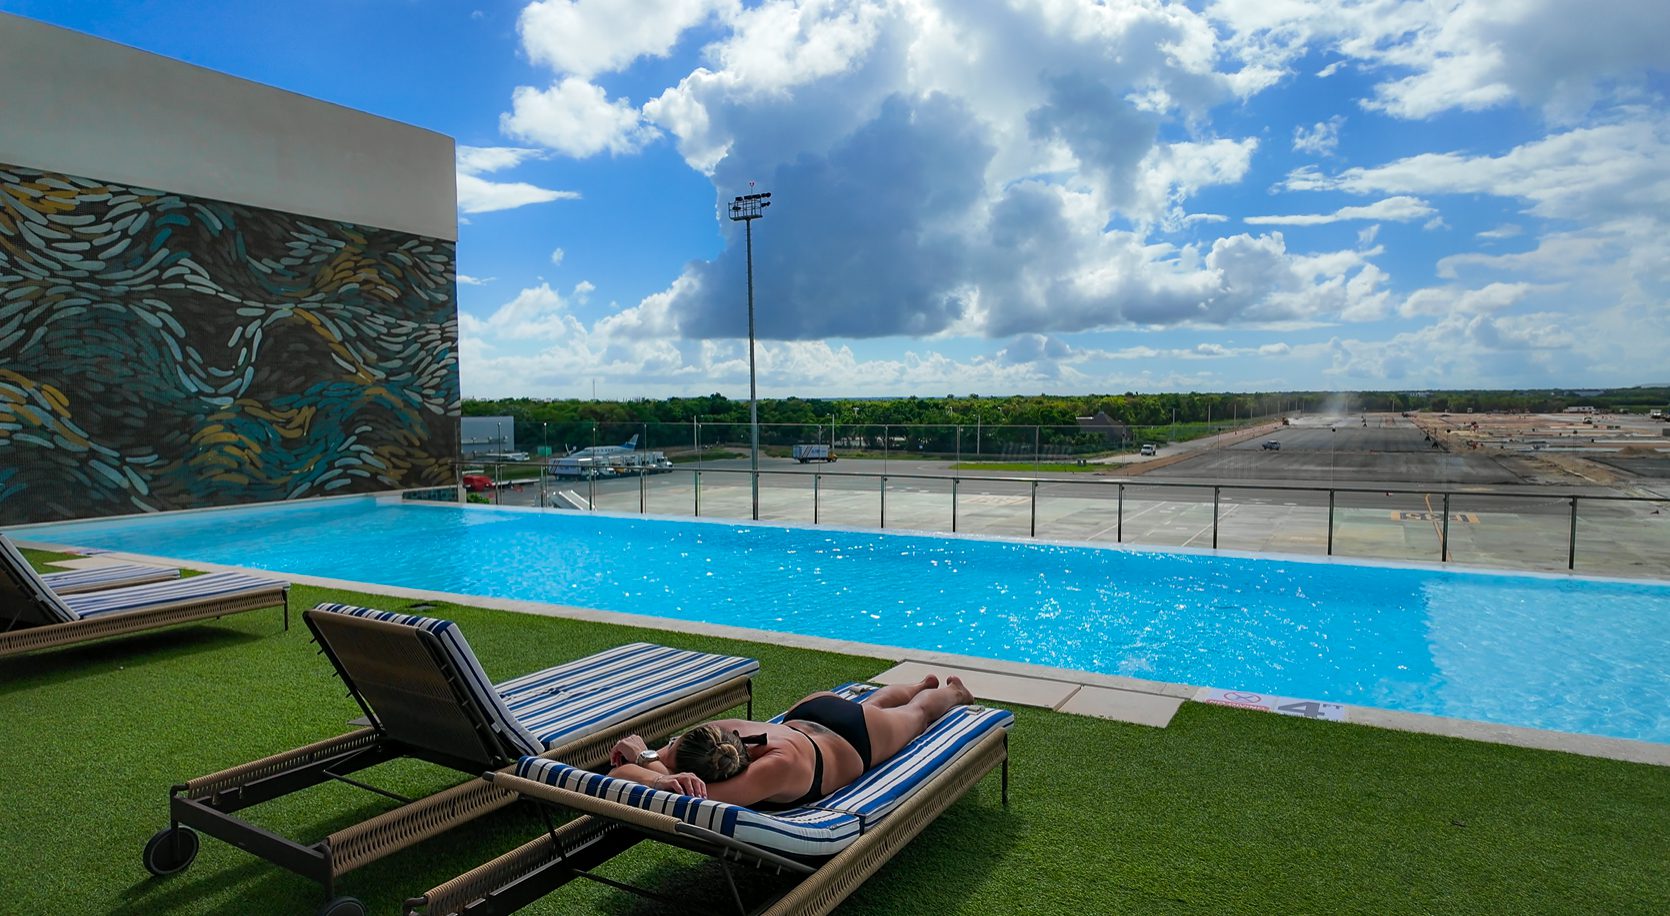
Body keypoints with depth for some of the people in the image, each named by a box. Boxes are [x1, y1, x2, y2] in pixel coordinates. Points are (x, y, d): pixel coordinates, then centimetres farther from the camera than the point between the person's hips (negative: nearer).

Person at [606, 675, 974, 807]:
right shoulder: (714, 732, -37)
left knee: (916, 713, 32)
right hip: (805, 716, 4)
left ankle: (954, 692, 65)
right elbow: (617, 772, -38)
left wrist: (649, 760, -57)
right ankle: (923, 684, 70)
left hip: (856, 738, -4)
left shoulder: (781, 764, -52)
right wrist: (658, 778, -57)